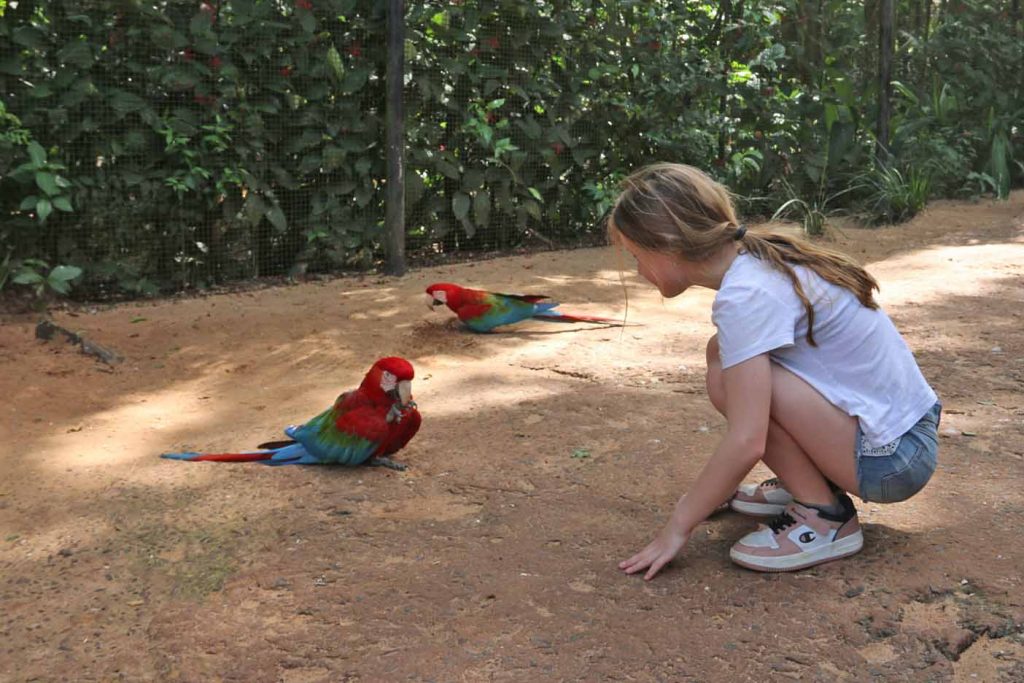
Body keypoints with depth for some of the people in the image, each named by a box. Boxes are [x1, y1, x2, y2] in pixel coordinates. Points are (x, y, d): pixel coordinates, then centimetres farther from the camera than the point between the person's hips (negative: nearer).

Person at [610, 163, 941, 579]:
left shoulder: (745, 295, -22)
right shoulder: (762, 257, 5)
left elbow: (746, 442, -26)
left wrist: (678, 526, -15)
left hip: (891, 461, -9)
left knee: (731, 378, -21)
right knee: (726, 356, 7)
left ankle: (826, 519, -7)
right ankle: (803, 483, 16)